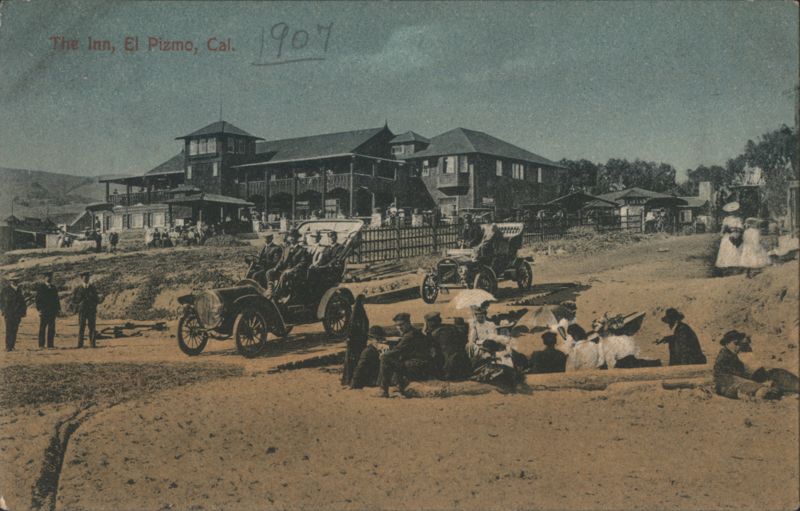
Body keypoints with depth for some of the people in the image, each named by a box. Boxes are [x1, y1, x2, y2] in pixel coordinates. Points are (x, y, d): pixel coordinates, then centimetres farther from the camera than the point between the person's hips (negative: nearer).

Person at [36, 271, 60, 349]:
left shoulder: (54, 288, 15)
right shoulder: (41, 287, 0)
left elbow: (56, 299, 18)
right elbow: (38, 299, -4)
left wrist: (58, 308, 9)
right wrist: (39, 309, -12)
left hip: (52, 311, 5)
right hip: (44, 311, -5)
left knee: (51, 329, 4)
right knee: (42, 328, -1)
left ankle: (50, 344, 8)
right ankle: (41, 345, 1)